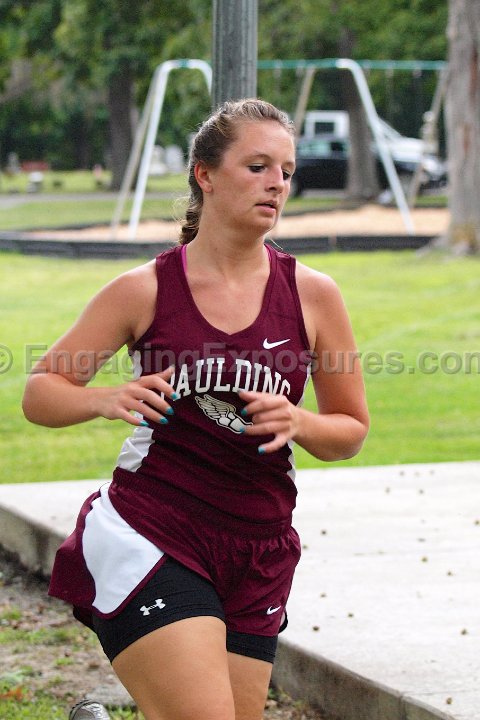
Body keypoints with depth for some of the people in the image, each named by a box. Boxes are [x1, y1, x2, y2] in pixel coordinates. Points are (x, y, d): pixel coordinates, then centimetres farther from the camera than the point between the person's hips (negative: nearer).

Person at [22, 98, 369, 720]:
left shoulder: (312, 295, 4)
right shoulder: (146, 290, -1)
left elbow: (351, 430, 12)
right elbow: (40, 393, 4)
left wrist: (298, 423, -9)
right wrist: (105, 400, -16)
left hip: (256, 556, 4)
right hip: (147, 536, -4)